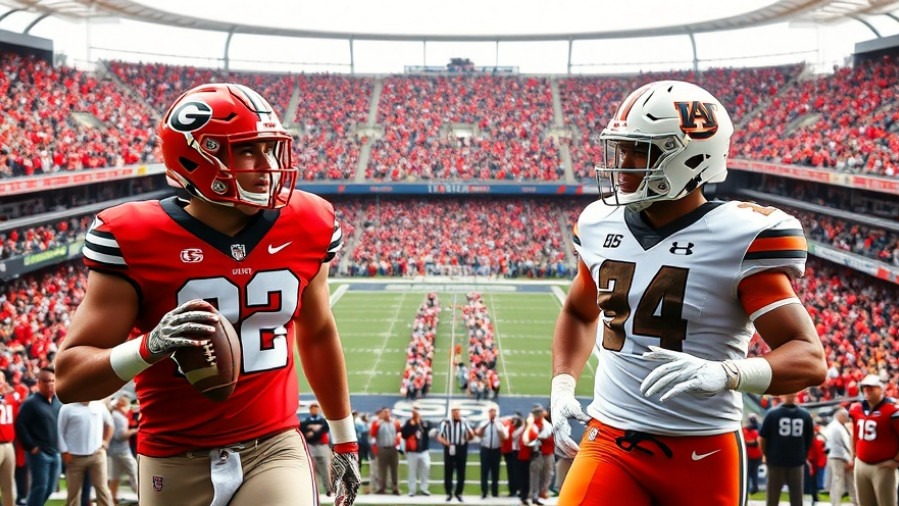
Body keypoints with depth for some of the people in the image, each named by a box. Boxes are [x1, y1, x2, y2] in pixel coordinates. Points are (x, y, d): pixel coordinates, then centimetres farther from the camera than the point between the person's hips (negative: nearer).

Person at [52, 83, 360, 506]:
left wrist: (345, 439, 24)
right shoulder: (137, 239, -12)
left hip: (275, 451, 2)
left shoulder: (305, 228, -1)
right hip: (177, 466, -1)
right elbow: (70, 378, -11)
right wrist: (149, 348, -30)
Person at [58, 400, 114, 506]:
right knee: (73, 491, 6)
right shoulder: (67, 408, -5)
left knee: (102, 489, -2)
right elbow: (60, 431, -4)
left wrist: (105, 441, 13)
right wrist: (64, 452, -9)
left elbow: (109, 424, 22)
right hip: (75, 457, -2)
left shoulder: (99, 406, 6)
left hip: (97, 454, 2)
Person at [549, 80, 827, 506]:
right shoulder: (601, 225, 5)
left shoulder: (737, 239, -12)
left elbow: (809, 358, -16)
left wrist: (723, 373, -33)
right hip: (610, 441, 4)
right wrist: (563, 385, 9)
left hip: (702, 455, -3)